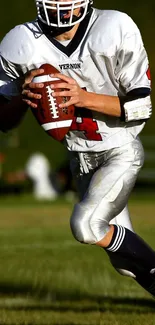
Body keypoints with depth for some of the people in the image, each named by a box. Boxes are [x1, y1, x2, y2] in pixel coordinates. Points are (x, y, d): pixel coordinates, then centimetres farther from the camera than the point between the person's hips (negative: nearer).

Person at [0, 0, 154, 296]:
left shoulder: (115, 30, -20)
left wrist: (85, 98, -31)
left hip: (121, 151, -4)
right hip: (80, 158, 4)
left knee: (85, 225, -23)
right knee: (125, 259, 6)